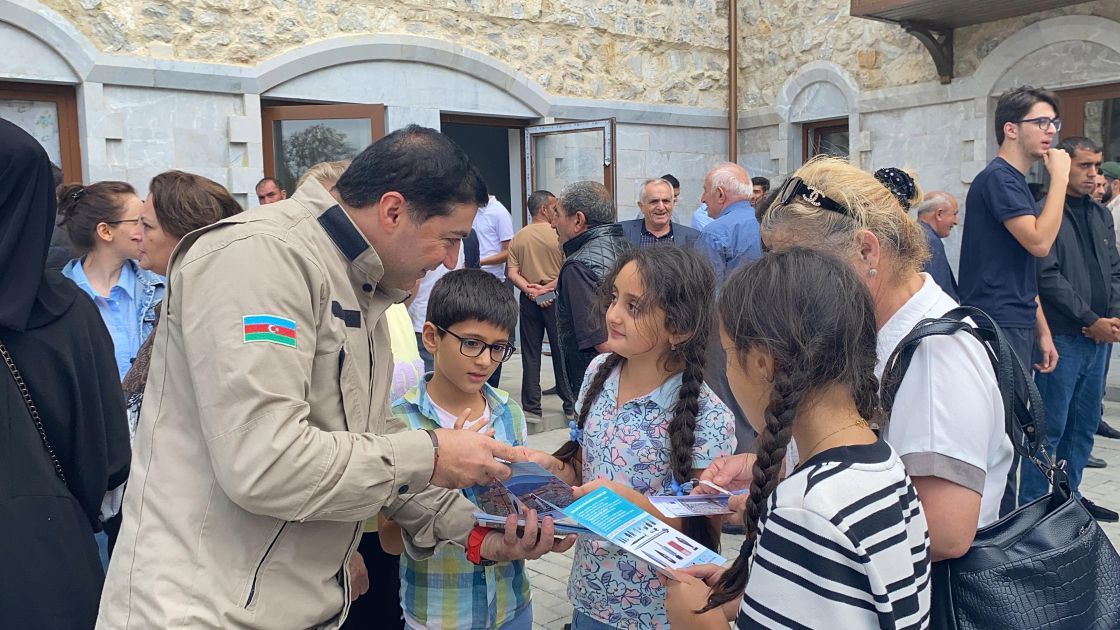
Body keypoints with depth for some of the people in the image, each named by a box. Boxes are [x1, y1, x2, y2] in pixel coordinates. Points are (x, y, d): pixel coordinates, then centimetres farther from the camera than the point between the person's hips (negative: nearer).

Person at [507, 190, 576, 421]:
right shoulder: (558, 235, -9)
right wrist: (548, 287, -9)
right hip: (555, 299, -3)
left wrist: (530, 289, -9)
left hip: (528, 300, 3)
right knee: (561, 352, 6)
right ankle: (570, 405, 13)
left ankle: (531, 406, 11)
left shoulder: (517, 238, 4)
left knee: (530, 354, 8)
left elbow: (512, 274, -3)